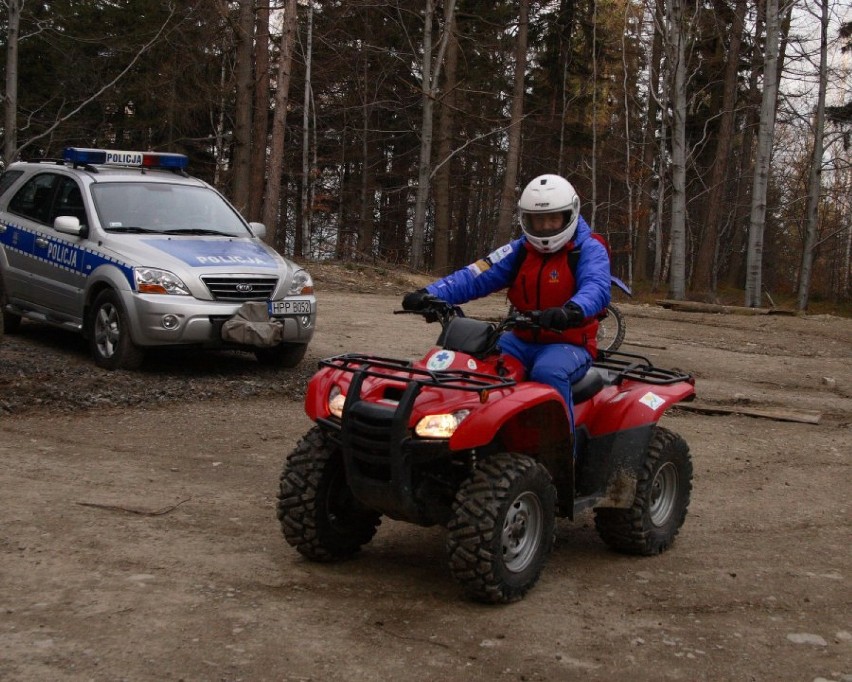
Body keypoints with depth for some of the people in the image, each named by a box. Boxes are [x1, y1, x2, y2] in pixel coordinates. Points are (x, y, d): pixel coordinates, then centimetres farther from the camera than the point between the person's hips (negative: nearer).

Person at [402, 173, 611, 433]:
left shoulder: (589, 250, -5)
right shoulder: (520, 251, 9)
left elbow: (597, 288, -26)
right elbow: (475, 277, -3)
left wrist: (571, 311, -50)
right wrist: (430, 294, -21)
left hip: (569, 344, -5)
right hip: (524, 341, 5)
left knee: (548, 372, -37)